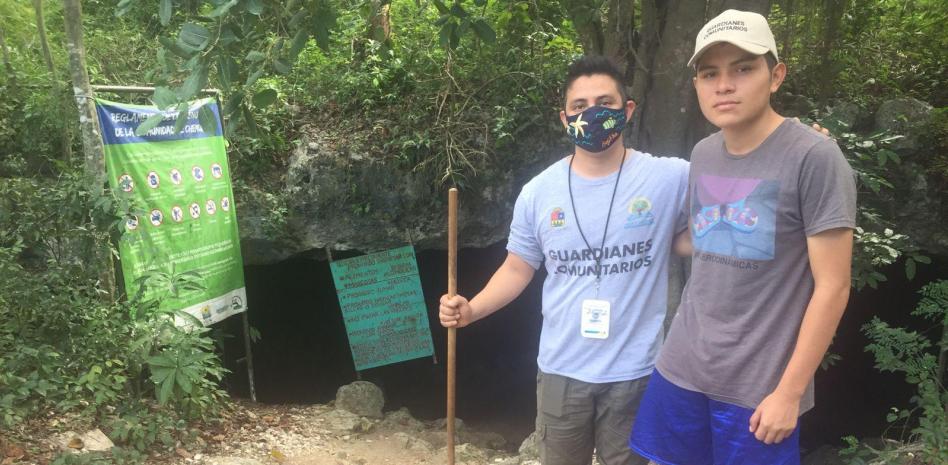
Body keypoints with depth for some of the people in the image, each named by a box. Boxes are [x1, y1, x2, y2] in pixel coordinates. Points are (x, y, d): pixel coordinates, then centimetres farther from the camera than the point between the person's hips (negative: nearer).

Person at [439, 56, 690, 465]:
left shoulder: (670, 178, -11)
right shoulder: (538, 192, -3)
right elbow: (518, 268, 3)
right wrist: (471, 310, -10)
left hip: (635, 373, -2)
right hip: (561, 371, 3)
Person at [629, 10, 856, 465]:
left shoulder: (814, 157, -15)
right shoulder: (702, 154, 4)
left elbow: (832, 286, -14)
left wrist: (789, 392, -12)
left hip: (759, 387, -5)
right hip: (681, 368, 6)